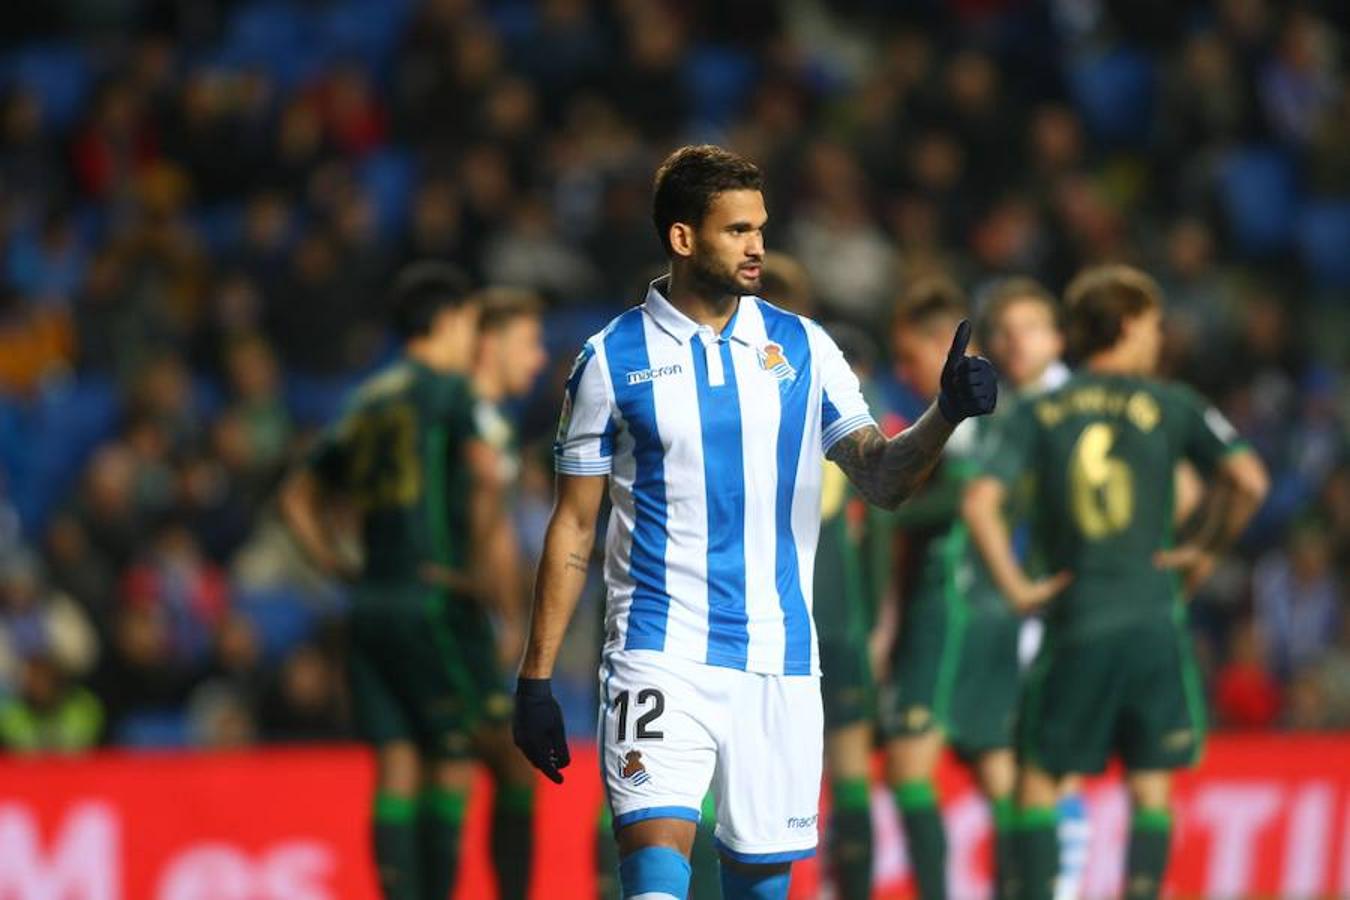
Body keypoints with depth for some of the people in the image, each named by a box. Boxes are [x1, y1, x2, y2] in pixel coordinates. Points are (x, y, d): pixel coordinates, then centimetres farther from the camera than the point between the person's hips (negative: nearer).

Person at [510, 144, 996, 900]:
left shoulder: (803, 348, 7)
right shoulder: (613, 359, 1)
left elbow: (883, 480, 3)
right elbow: (574, 526, 4)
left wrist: (945, 416, -17)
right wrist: (537, 677, 1)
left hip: (779, 661, 3)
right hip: (662, 658, -3)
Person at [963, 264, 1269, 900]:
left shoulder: (1041, 413, 5)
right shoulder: (1170, 405, 1)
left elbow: (980, 502, -8)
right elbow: (1247, 480, -11)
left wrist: (1016, 586, -1)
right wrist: (1203, 550, 2)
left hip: (1072, 623, 1)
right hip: (1154, 618, -1)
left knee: (1039, 778, 11)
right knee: (1151, 786, 8)